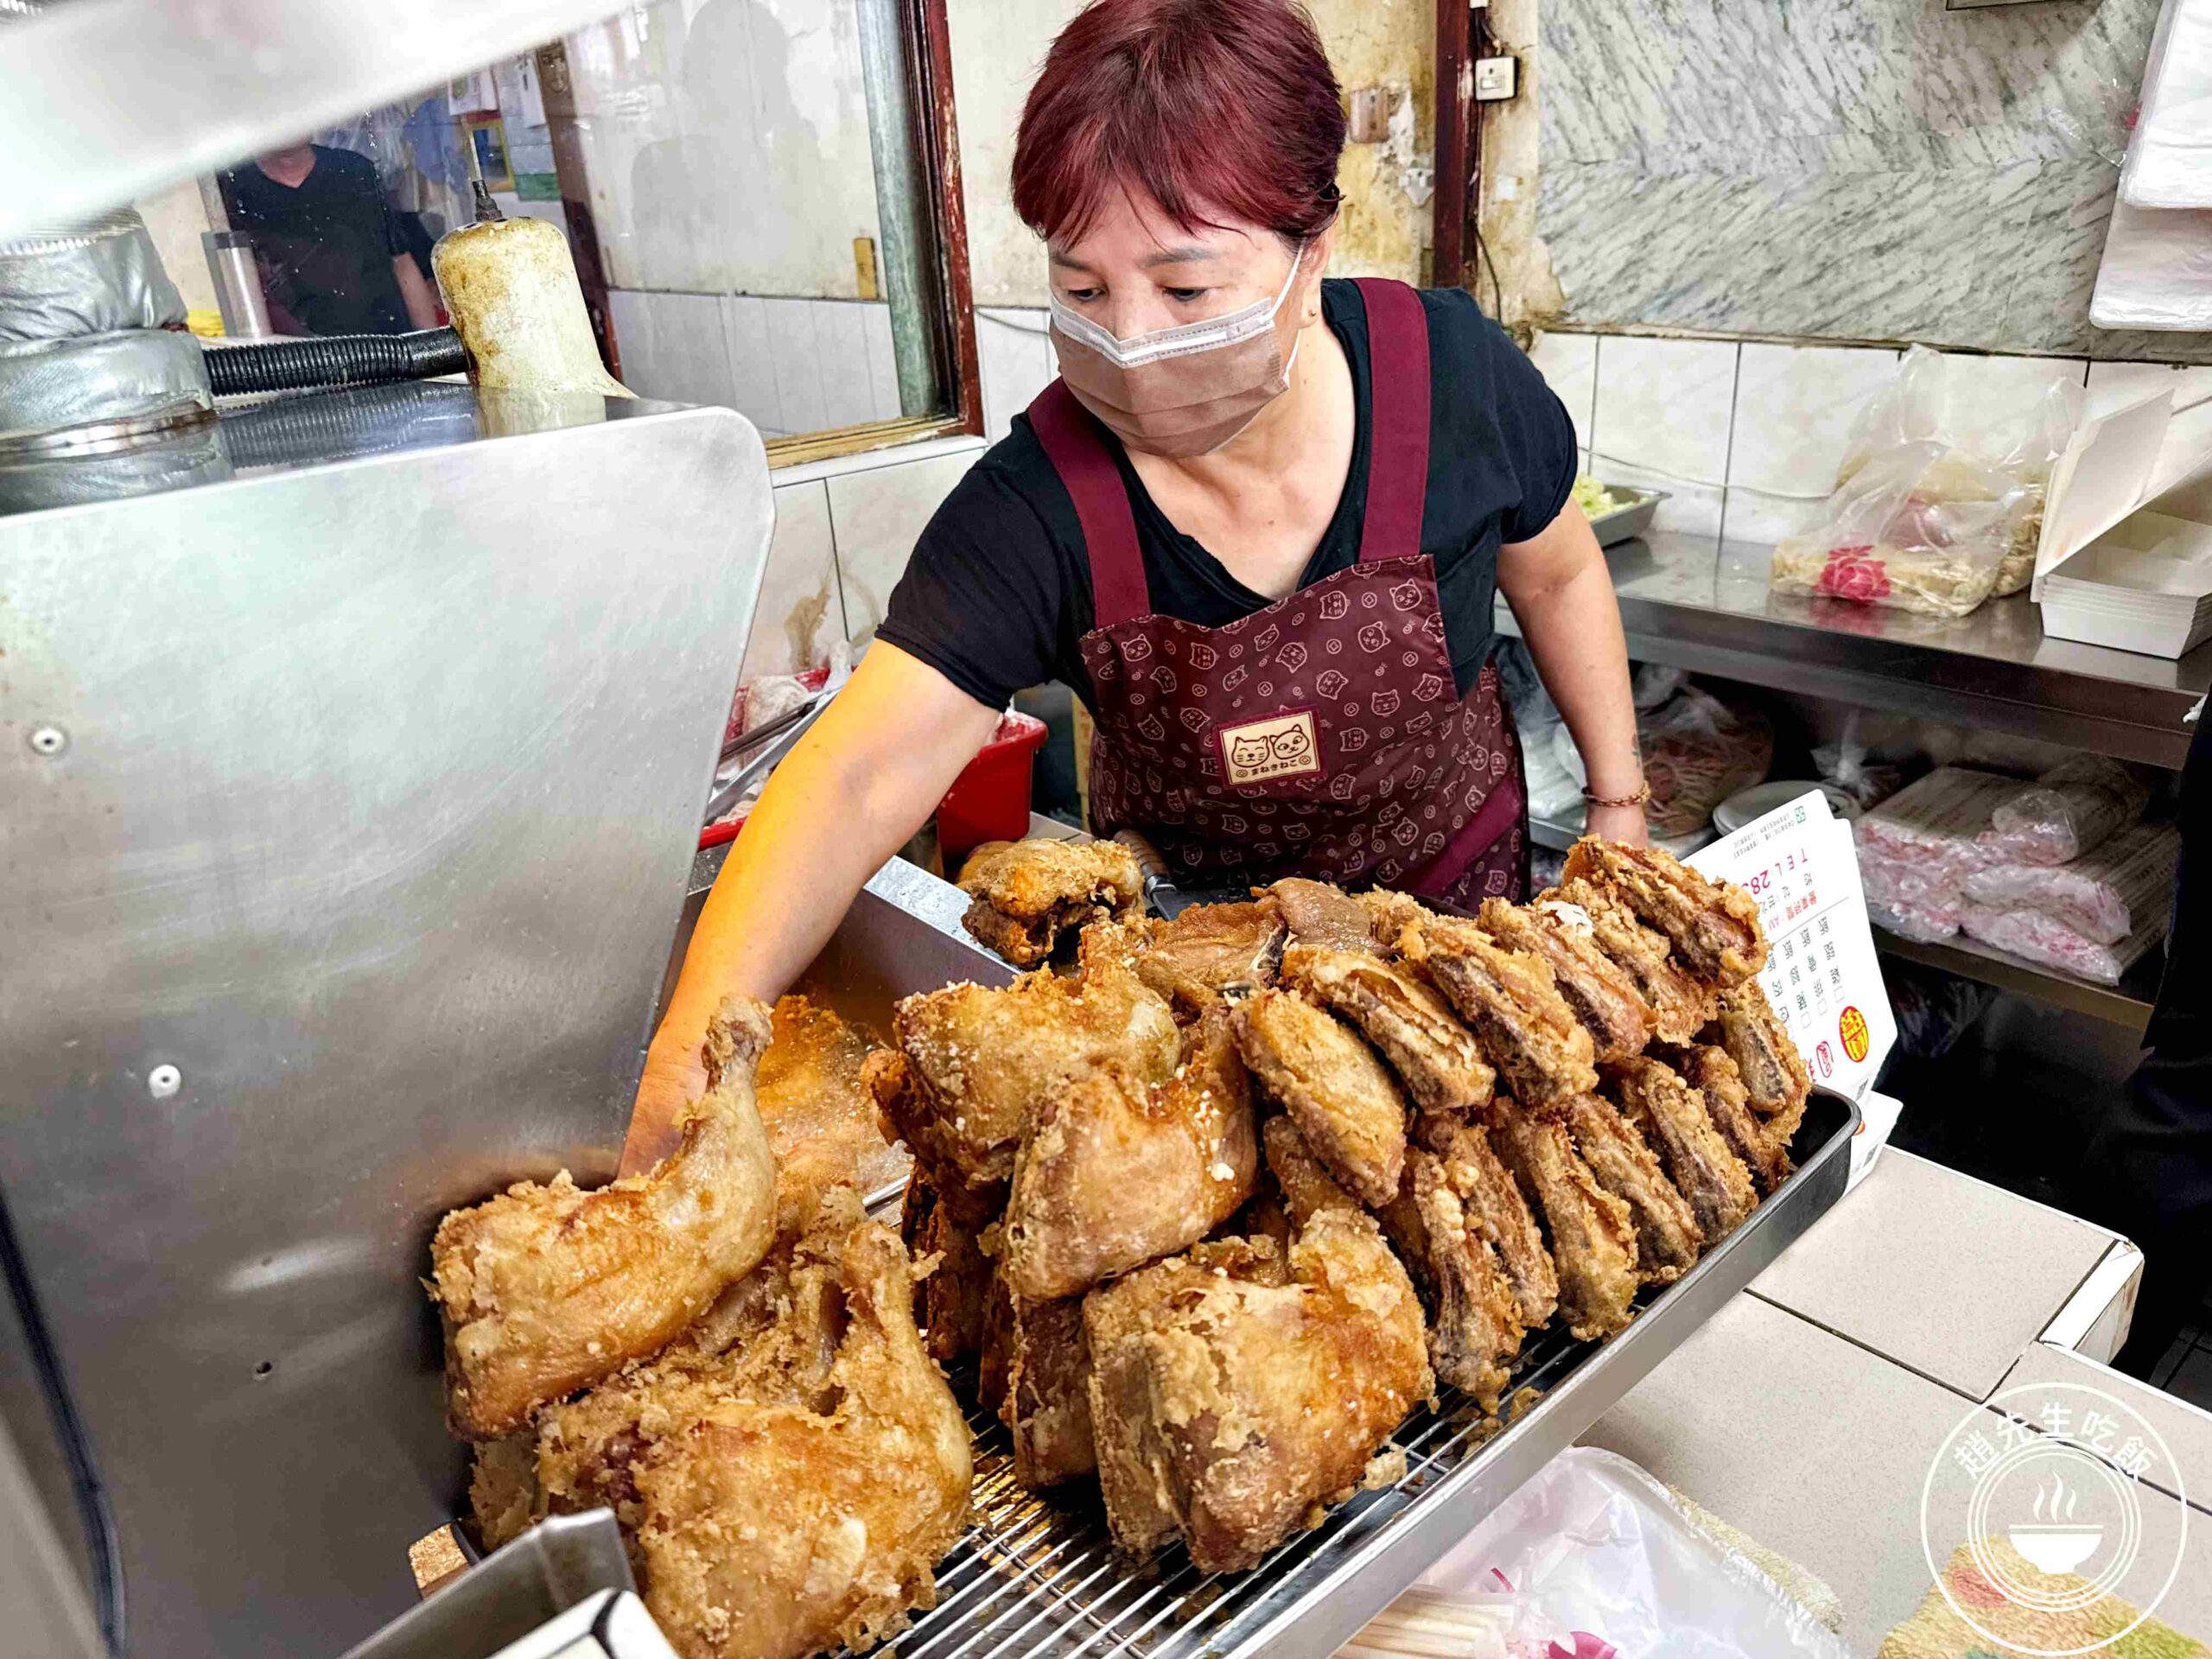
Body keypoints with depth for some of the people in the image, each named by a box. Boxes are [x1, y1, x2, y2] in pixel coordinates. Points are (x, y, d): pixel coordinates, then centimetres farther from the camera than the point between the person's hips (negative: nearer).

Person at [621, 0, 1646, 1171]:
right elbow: (856, 778, -36)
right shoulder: (1034, 512, -29)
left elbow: (1556, 571, -4)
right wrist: (689, 1062, -48)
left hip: (1454, 880, 2)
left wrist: (1618, 801, 0)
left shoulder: (1446, 370, -24)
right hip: (1189, 923, -1)